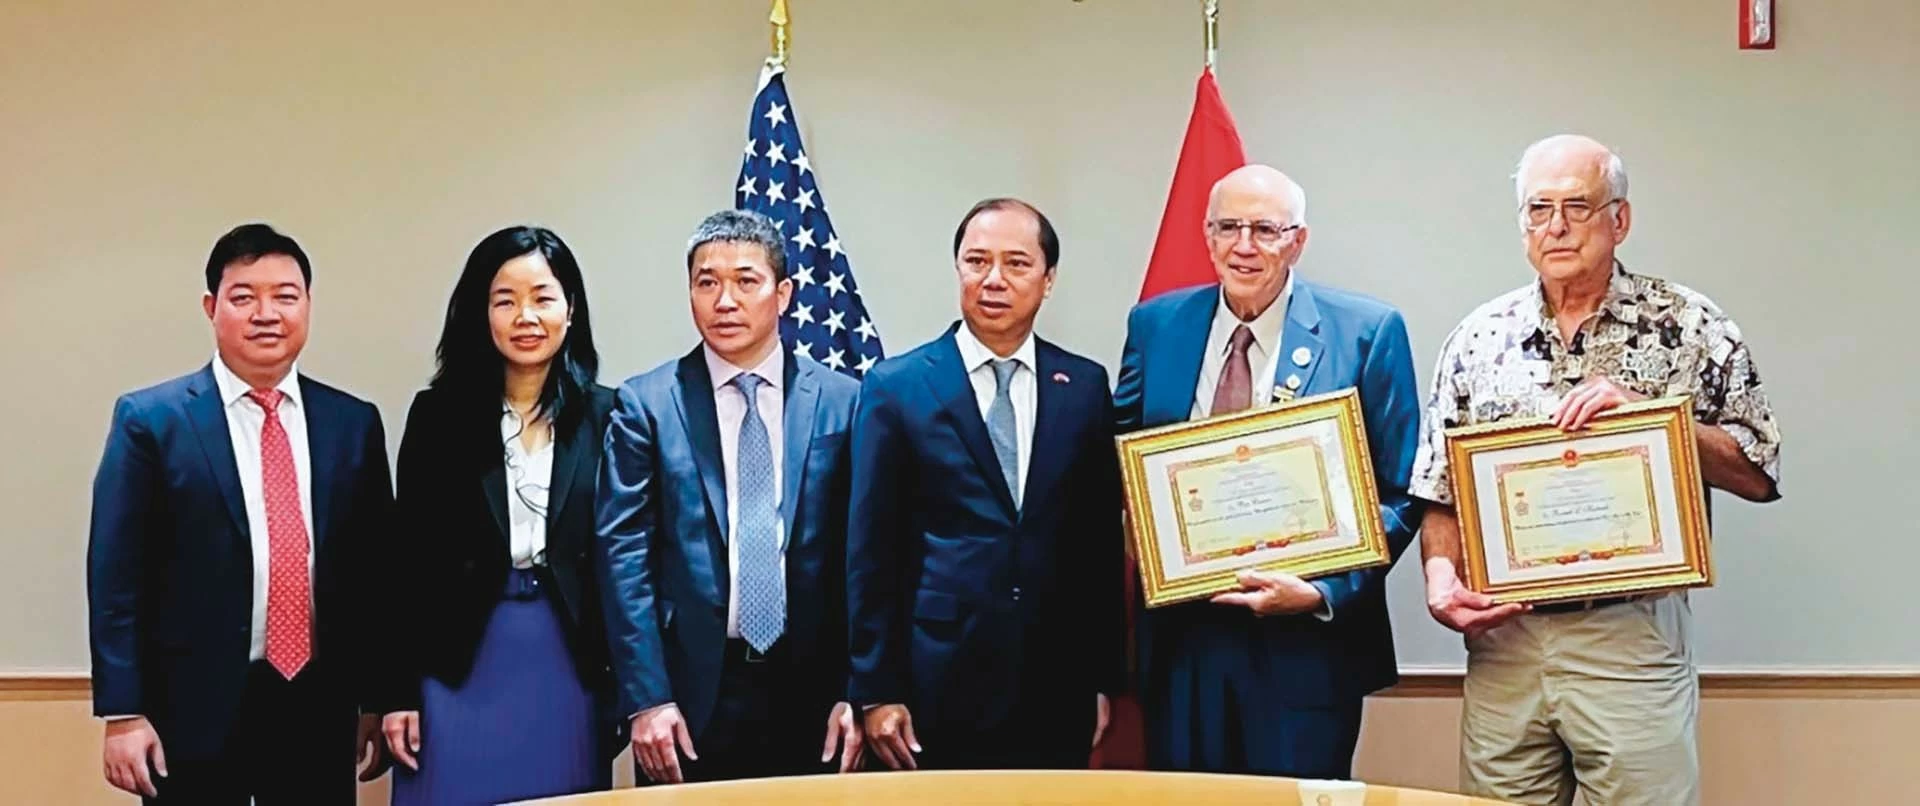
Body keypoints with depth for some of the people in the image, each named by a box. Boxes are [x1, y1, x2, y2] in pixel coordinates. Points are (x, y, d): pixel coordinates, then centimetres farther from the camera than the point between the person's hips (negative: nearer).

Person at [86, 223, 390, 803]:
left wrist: (379, 699, 8)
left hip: (318, 707, 3)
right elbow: (117, 574, -4)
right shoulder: (149, 420, -2)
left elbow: (374, 568, 9)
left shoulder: (354, 423, 6)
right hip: (195, 711, -2)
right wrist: (123, 712, -9)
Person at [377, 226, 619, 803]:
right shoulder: (439, 413, 1)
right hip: (461, 672, 0)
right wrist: (399, 691, -2)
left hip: (570, 672, 1)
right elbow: (408, 560, 2)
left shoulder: (605, 416, 2)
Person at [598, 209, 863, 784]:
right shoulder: (646, 404, 0)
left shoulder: (843, 401, 3)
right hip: (692, 690, -1)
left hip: (812, 689, 1)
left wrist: (856, 691, -3)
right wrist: (646, 698, -9)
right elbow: (625, 555, -3)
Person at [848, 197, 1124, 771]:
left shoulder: (1085, 386, 7)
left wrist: (1105, 677, 7)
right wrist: (876, 692, -4)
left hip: (1059, 694, 2)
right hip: (939, 694, -2)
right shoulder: (896, 387, -1)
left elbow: (1103, 539, 9)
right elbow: (870, 551, -1)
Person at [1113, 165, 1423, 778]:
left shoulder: (1368, 332, -4)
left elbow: (1399, 494, -3)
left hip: (1307, 644, -2)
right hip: (1180, 639, 3)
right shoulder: (1155, 325, 5)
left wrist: (1323, 593, -15)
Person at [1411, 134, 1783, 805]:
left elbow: (1758, 474, -3)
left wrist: (1645, 412, -15)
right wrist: (1442, 582, -7)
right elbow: (1441, 494, 10)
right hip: (1503, 641, 3)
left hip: (1635, 637, -2)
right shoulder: (1478, 339, 8)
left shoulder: (1689, 327, 1)